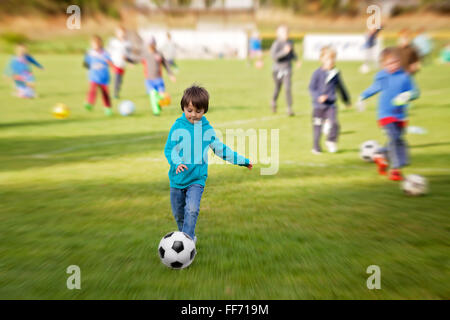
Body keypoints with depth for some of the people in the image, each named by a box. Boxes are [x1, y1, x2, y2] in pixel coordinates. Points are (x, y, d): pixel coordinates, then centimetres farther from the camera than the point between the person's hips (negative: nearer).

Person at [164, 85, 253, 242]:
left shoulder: (207, 129, 2)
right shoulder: (178, 126, -6)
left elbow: (219, 148, 13)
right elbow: (169, 149, -7)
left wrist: (240, 160, 17)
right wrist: (176, 162, -28)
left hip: (197, 179, 0)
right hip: (177, 178, 1)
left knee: (192, 210, -20)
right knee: (178, 213, 12)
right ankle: (189, 237, 34)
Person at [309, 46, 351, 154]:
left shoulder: (335, 73, 5)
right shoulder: (317, 73, -6)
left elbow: (341, 87, 19)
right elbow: (312, 88, -4)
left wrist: (346, 100, 28)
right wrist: (318, 97, -21)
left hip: (331, 105, 2)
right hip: (319, 106, -2)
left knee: (334, 123, -18)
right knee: (317, 127, 5)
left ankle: (331, 141, 7)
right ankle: (316, 147, 23)